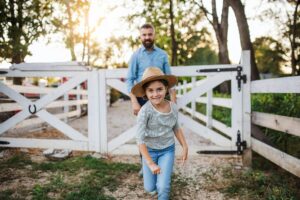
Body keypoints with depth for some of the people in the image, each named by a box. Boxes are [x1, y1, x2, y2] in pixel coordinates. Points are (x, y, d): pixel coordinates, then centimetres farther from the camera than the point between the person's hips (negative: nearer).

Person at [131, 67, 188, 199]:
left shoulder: (173, 107, -13)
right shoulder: (145, 111, -26)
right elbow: (140, 139, -23)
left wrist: (185, 147, 9)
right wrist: (150, 164, -22)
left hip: (168, 150, 2)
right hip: (150, 150, -1)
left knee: (163, 187, -9)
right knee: (150, 188, 11)